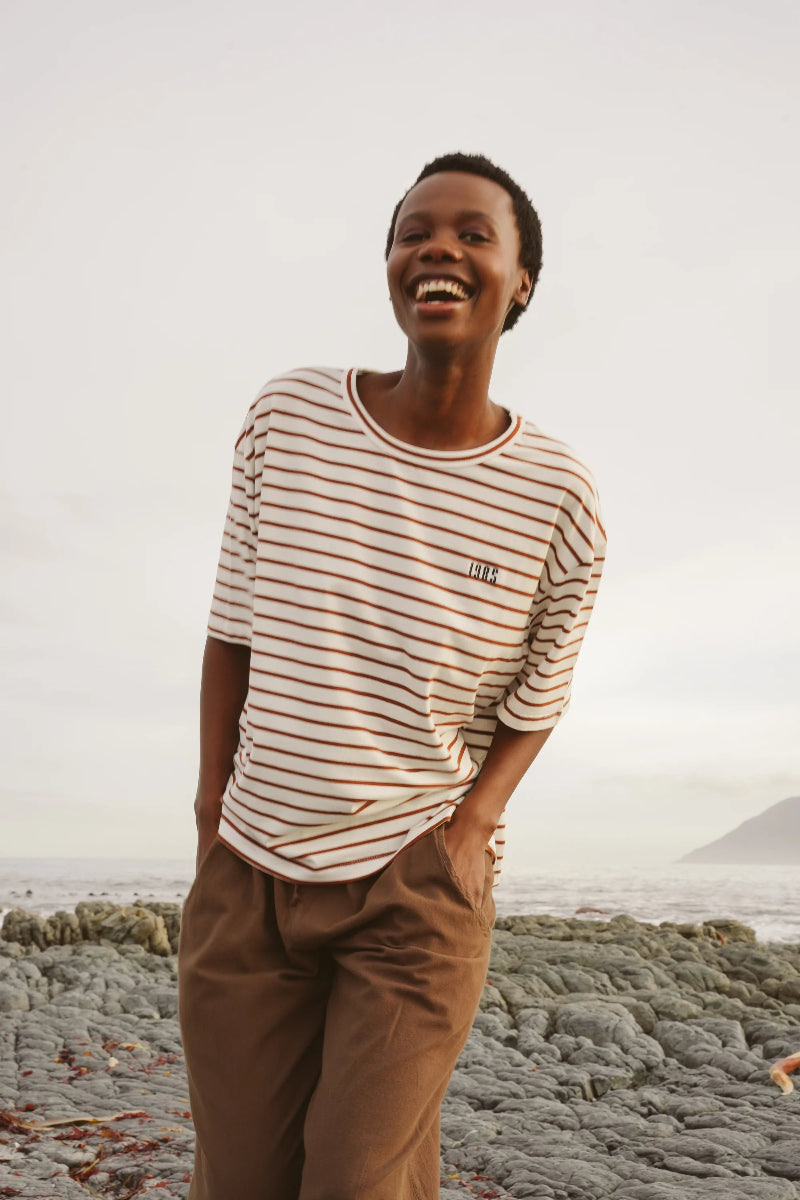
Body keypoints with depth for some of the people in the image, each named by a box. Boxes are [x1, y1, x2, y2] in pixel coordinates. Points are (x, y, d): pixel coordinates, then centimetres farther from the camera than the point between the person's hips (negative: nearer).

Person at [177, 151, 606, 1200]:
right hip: (249, 876, 2)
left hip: (418, 883, -2)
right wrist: (213, 811, 0)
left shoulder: (559, 499, -9)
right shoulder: (289, 418, -6)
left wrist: (474, 822, -11)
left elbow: (535, 700, 4)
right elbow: (235, 627, 3)